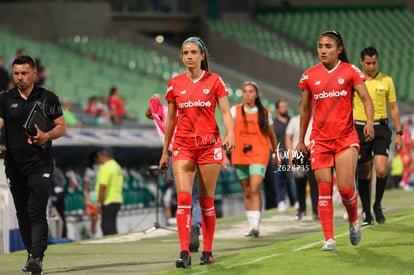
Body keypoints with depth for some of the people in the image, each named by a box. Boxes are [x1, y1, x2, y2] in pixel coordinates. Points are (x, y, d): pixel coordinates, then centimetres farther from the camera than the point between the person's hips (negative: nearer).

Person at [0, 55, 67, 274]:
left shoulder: (48, 98, 4)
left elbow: (62, 127, 6)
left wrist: (46, 136, -15)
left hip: (40, 163, -3)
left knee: (37, 211, -15)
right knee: (22, 213, 8)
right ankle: (31, 253, 21)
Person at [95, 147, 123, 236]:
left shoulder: (106, 168, -14)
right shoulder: (117, 166, 18)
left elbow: (103, 186, -21)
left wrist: (98, 203, -17)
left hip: (109, 202, -10)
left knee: (109, 229, -10)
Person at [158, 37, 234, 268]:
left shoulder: (214, 81, 2)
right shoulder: (175, 84, 8)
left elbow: (226, 112, -1)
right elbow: (171, 119, 14)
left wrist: (230, 134, -20)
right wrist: (165, 151, 14)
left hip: (209, 145, -1)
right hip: (183, 145, 1)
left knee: (207, 200, 3)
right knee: (183, 197, -13)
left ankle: (207, 251, 13)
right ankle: (184, 252, -18)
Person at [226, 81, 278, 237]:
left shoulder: (265, 113, 5)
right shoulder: (235, 111, 6)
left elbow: (271, 135, 15)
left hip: (259, 155, -2)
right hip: (240, 156, 2)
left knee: (255, 189, -16)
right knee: (246, 192, 8)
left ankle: (256, 225, -21)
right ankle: (251, 225, 16)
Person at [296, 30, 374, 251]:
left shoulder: (350, 71, 0)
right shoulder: (309, 76, 6)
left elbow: (366, 99, -3)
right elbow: (305, 109, 16)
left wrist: (369, 121, -22)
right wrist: (301, 141, 18)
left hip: (345, 138, -2)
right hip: (320, 140, 2)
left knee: (345, 188, -10)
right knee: (324, 190, -4)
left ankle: (354, 221, 20)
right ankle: (329, 239, 0)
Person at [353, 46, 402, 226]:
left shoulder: (386, 81, 4)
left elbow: (394, 108, 10)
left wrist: (398, 133, 6)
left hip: (380, 129, 0)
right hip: (360, 128, 0)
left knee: (381, 170, -14)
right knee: (363, 174, 1)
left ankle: (377, 205, 9)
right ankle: (367, 214, 10)